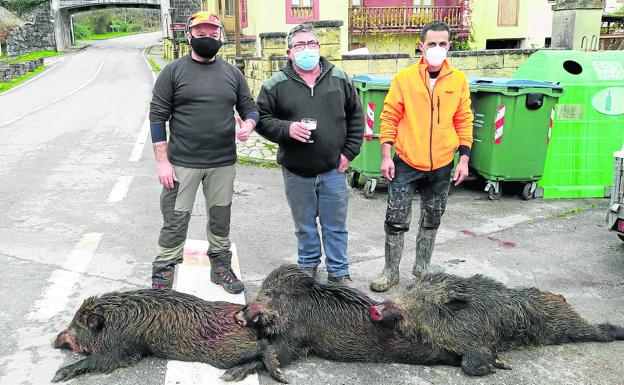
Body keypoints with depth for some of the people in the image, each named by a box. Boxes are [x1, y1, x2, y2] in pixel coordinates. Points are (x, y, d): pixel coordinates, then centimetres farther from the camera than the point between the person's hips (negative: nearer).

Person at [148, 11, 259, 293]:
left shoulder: (232, 73, 8)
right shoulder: (173, 71, -2)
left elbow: (250, 108, 13)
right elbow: (157, 117, -4)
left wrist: (248, 125, -11)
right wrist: (162, 161, -10)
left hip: (223, 164, 3)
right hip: (182, 164, -3)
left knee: (220, 219, 14)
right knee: (175, 221, 3)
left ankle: (221, 268, 32)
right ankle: (162, 277, 17)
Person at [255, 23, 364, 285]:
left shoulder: (340, 79, 2)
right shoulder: (276, 85, -3)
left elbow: (355, 117, 9)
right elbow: (262, 119, -1)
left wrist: (348, 152, 1)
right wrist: (287, 129, -19)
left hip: (333, 170, 1)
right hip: (296, 172, 0)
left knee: (336, 226, 10)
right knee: (305, 226, 16)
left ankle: (339, 272, 27)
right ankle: (308, 265, 38)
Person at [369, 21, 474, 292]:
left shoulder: (458, 80, 2)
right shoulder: (404, 78, -5)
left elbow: (464, 122, 5)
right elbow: (389, 117, -3)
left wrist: (464, 159, 1)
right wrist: (386, 156, -8)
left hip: (441, 167, 3)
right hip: (406, 163, -2)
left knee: (431, 221, 15)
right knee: (396, 221, 1)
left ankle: (422, 267, 33)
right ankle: (391, 272, 18)